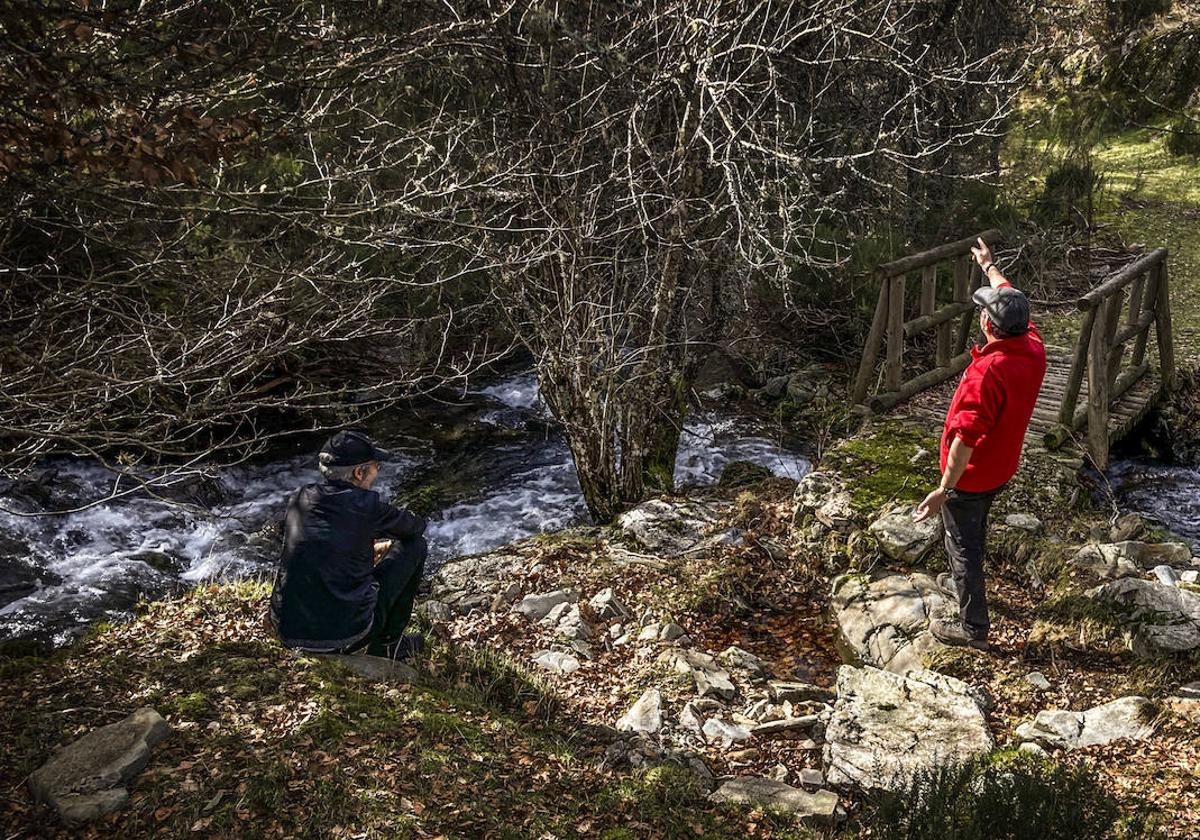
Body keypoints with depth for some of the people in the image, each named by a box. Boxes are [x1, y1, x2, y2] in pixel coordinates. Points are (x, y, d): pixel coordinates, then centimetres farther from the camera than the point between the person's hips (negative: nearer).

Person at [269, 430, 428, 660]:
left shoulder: (299, 499, 5)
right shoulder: (365, 504, -10)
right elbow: (417, 526, 9)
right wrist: (390, 545, 30)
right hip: (347, 634, -6)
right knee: (415, 545, 10)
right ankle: (388, 643, 19)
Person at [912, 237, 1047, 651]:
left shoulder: (987, 371, -35)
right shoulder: (1033, 348, -10)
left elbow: (966, 437, -34)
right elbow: (1012, 300, 10)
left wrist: (944, 490, -30)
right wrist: (990, 266, 25)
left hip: (970, 477, -8)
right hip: (1002, 470, 8)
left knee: (963, 544, 8)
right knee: (974, 532, 31)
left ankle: (973, 626, 20)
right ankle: (965, 583, 53)